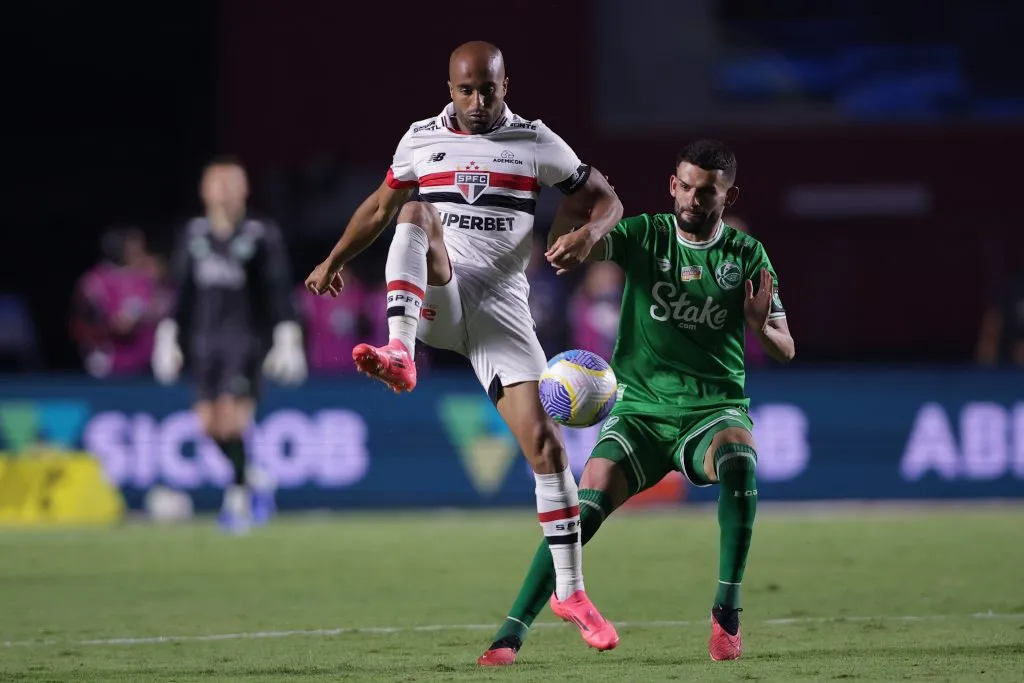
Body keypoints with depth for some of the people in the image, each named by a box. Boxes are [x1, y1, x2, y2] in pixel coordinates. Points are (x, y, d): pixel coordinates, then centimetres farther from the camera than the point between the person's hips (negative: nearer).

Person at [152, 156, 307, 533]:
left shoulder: (262, 235, -3)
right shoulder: (193, 235, 8)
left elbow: (279, 293, -3)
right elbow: (182, 292, 15)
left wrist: (287, 341, -8)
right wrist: (167, 337, 12)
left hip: (246, 338, -4)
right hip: (205, 340, 4)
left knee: (231, 419, -14)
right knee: (210, 424, 1)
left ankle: (239, 499, 1)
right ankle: (253, 485, 22)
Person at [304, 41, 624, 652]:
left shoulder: (537, 144, 6)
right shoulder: (422, 139, 10)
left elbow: (606, 200, 8)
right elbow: (381, 207, 24)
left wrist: (588, 235, -13)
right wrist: (335, 260, 16)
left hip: (501, 307, 0)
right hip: (434, 300, 0)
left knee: (545, 442, -11)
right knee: (417, 211, -30)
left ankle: (571, 591, -1)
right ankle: (400, 356, -47)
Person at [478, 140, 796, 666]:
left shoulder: (747, 256, 4)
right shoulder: (645, 236, 2)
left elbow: (785, 350, 6)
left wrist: (762, 327, -18)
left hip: (715, 409, 0)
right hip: (640, 410, 1)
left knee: (738, 457, -35)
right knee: (588, 501, -20)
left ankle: (727, 614, -23)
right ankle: (512, 632, -15)